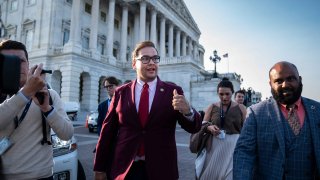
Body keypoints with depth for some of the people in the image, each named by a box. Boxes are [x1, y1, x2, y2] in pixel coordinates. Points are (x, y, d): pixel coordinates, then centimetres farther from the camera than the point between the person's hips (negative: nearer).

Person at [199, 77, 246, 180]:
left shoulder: (240, 108, 2)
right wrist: (209, 127, -13)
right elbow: (202, 125, 8)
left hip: (234, 146, -1)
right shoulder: (212, 107, 4)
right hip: (215, 147, 1)